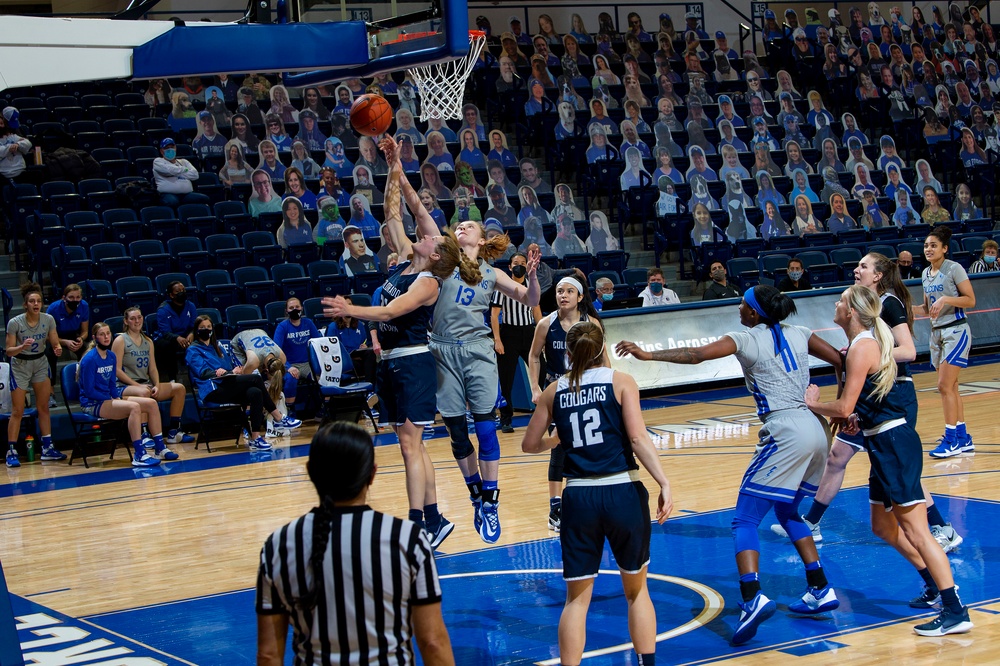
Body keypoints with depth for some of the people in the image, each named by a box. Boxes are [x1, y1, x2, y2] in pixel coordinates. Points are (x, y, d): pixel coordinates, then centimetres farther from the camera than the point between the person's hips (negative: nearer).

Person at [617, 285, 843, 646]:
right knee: (787, 512, 26)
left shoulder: (746, 339, -3)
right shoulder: (799, 334, 13)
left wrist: (648, 355, -12)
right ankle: (820, 590, 24)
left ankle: (752, 598, -25)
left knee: (744, 519, -6)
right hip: (815, 430, 7)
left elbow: (695, 355, -14)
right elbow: (842, 363, 12)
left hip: (785, 434, -7)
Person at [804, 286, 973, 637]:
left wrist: (814, 404, -3)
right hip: (886, 443, 10)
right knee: (883, 526, 20)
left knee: (914, 531, -9)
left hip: (893, 443, -10)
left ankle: (955, 612, -8)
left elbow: (845, 408, -20)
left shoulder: (862, 347, -16)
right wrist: (859, 417, 8)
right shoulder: (868, 341, 14)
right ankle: (936, 584, 30)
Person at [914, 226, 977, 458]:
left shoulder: (954, 268, -11)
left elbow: (970, 300, -13)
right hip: (936, 333, 8)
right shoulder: (926, 274, 10)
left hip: (956, 331, -8)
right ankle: (963, 438, 16)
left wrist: (946, 299, -25)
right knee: (950, 388, 9)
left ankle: (951, 440, -7)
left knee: (945, 386, -12)